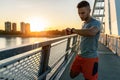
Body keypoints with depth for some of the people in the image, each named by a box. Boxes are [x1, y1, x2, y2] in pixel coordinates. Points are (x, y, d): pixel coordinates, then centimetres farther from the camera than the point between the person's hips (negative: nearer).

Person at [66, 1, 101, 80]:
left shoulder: (96, 23, -15)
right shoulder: (84, 24, 11)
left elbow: (91, 32, -38)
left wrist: (73, 30, -26)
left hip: (90, 58, -7)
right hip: (79, 56, 8)